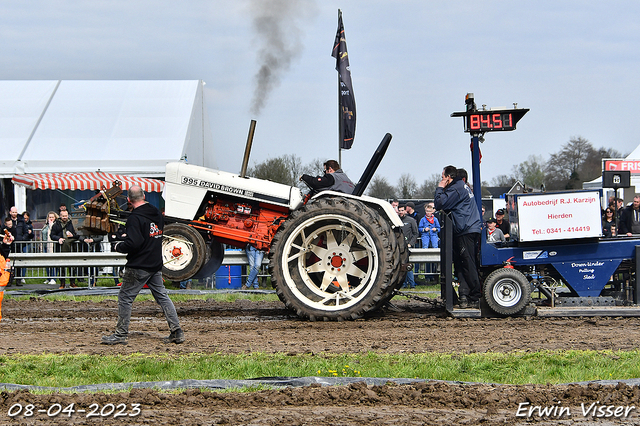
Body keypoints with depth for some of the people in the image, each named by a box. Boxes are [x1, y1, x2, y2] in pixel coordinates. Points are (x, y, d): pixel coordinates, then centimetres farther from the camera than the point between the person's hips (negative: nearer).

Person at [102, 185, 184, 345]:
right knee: (162, 296, 11)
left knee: (125, 297, 2)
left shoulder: (135, 218, -17)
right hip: (156, 265, 8)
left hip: (139, 266, -8)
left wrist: (119, 247, -6)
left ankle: (121, 334, 5)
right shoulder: (157, 214, 8)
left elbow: (133, 243, -25)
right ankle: (177, 331, 6)